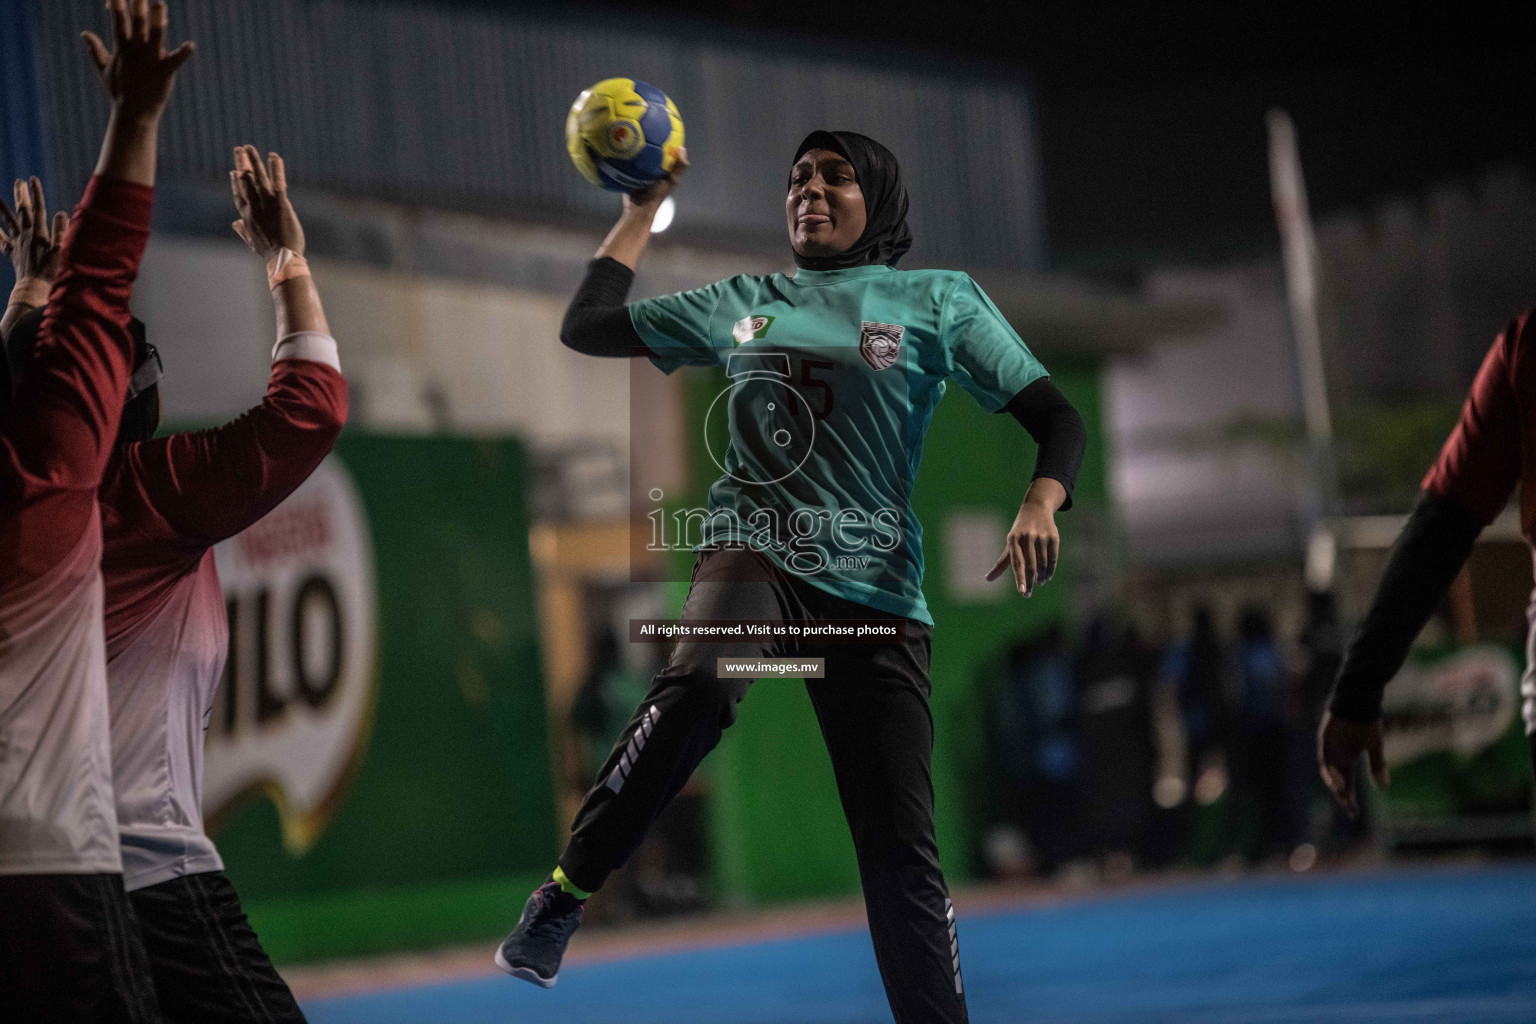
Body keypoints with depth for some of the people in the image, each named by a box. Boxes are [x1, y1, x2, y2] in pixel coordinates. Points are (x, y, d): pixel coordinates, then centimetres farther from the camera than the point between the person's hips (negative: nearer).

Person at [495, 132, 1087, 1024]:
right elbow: (585, 325, 21)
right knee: (699, 682, -36)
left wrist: (1042, 505, -16)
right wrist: (646, 206, 22)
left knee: (902, 854, -5)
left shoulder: (939, 300, 9)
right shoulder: (742, 304, 16)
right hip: (753, 554, 0)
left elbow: (1056, 417, 4)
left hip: (876, 589, 0)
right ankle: (563, 898, -31)